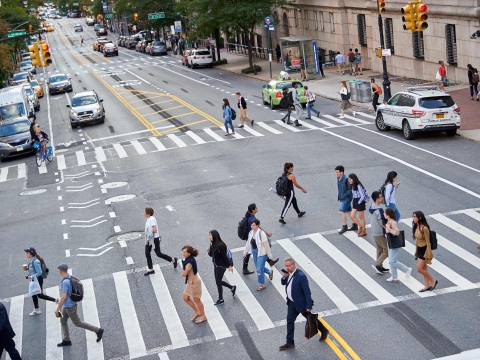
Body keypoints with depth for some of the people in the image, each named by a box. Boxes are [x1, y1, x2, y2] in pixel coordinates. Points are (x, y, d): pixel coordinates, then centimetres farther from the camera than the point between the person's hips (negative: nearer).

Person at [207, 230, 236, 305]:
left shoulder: (220, 245, -24)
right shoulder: (212, 244, 1)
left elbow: (225, 256, -20)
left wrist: (229, 266, -15)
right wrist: (208, 252, -10)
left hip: (221, 266, -9)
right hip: (216, 265, 9)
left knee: (218, 282, 0)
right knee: (218, 281, 17)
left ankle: (221, 300, 15)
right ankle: (232, 287, 38)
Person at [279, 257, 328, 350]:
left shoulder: (301, 276, -28)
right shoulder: (289, 273, -3)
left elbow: (307, 292, -25)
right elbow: (283, 283, 12)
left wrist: (309, 306, -24)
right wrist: (284, 277, -11)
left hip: (301, 303, -7)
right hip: (292, 302, 7)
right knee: (290, 321, 7)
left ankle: (324, 331, 38)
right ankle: (290, 343, 15)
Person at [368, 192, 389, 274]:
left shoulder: (371, 207, 4)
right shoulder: (379, 210, -25)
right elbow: (382, 223, -23)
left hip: (374, 233, 9)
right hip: (380, 234, -9)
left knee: (379, 250, 18)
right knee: (386, 250, 1)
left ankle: (380, 267, 24)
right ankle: (377, 264, -1)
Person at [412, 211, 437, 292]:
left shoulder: (424, 228, -23)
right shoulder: (416, 227, 2)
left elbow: (428, 242, -19)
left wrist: (428, 254, -17)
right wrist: (416, 251, 17)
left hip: (424, 249, -8)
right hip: (420, 249, 8)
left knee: (420, 269, -8)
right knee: (424, 269, 13)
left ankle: (433, 281, 9)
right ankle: (427, 286, 22)